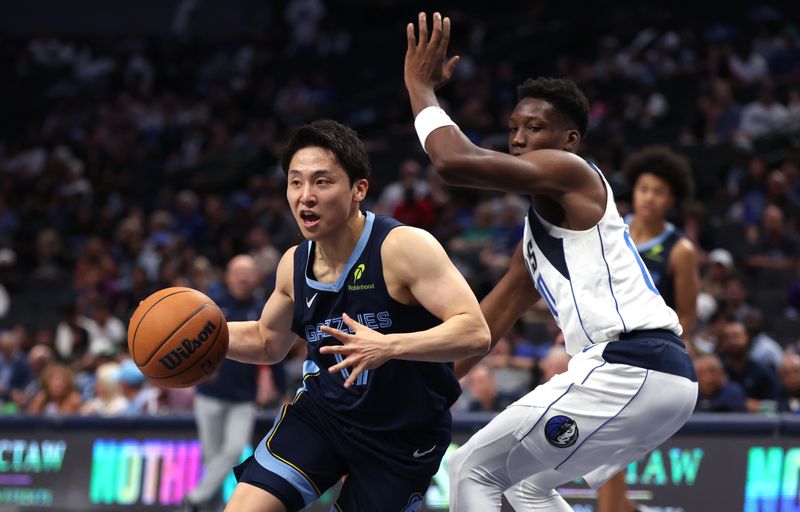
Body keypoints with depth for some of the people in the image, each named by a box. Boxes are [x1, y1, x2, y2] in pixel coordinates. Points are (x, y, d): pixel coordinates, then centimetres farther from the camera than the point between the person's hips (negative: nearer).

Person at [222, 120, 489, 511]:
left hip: (402, 436, -4)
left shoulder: (405, 248, -22)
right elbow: (267, 343, 18)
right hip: (322, 410, 4)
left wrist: (389, 346, -45)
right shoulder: (294, 264, -2)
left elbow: (475, 333, -30)